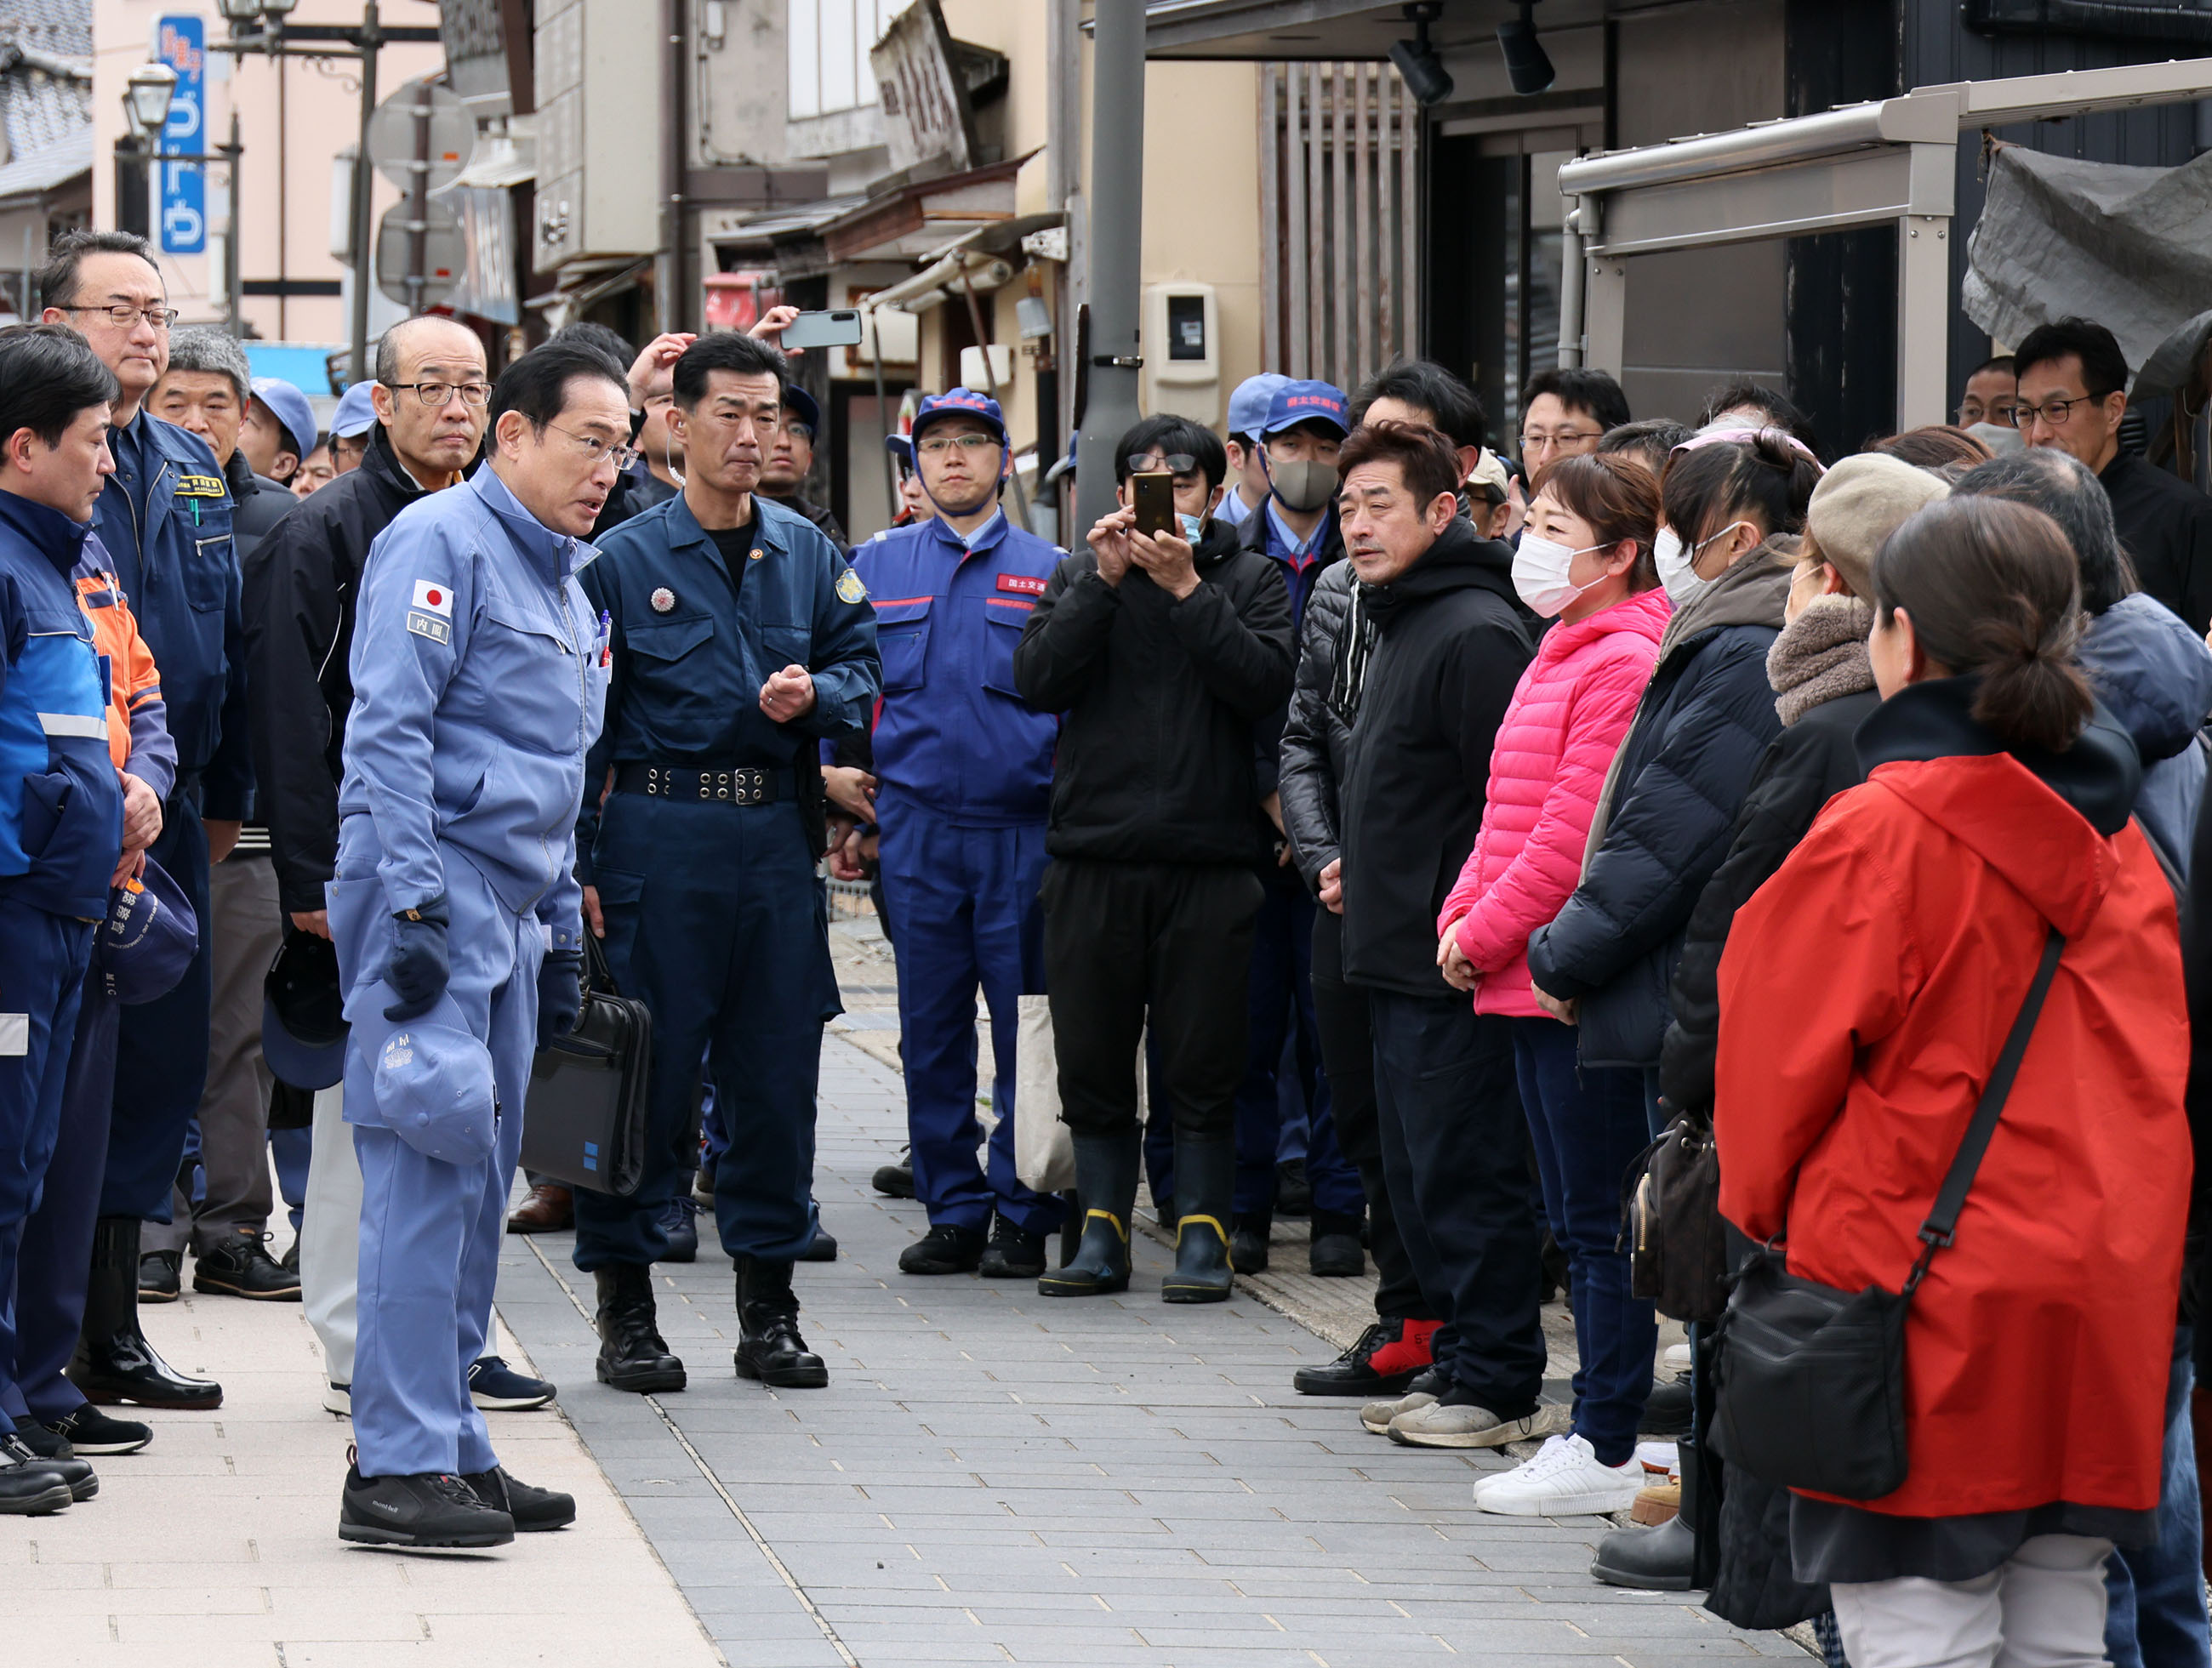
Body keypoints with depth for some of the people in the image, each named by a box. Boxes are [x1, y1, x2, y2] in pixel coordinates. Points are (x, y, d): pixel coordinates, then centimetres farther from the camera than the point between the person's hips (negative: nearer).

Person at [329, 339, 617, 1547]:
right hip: (433, 891, -9)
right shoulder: (442, 542, -8)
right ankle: (399, 1466, -13)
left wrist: (564, 931, 22)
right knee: (431, 1166, -12)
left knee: (480, 1179, 10)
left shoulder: (563, 580, 21)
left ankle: (450, 1445, 15)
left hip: (512, 907, 9)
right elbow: (388, 730, -16)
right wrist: (412, 904, -22)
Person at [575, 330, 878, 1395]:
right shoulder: (622, 559, 0)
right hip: (659, 829, -4)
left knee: (777, 1068, 6)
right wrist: (578, 863, -8)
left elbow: (863, 672, 14)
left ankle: (769, 1307, 15)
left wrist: (813, 695, -9)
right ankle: (625, 1308, 6)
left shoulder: (809, 557, 12)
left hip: (778, 836, 4)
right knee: (645, 1068, -2)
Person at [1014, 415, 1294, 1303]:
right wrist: (1104, 581, -11)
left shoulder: (1249, 579, 6)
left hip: (1209, 858, -2)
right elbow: (1037, 680, -4)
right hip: (1093, 854, 2)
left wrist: (1187, 589, -14)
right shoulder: (1080, 576, 10)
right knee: (1092, 1062, 6)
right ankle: (1102, 1236, 14)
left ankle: (1203, 1234, 8)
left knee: (1203, 1064, 0)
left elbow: (1264, 681, -9)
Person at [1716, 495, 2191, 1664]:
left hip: (1925, 1299, -7)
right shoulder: (2117, 838, 7)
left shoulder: (1876, 834, -13)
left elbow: (1784, 1061, -5)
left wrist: (1764, 1208, 13)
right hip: (2099, 1302, 7)